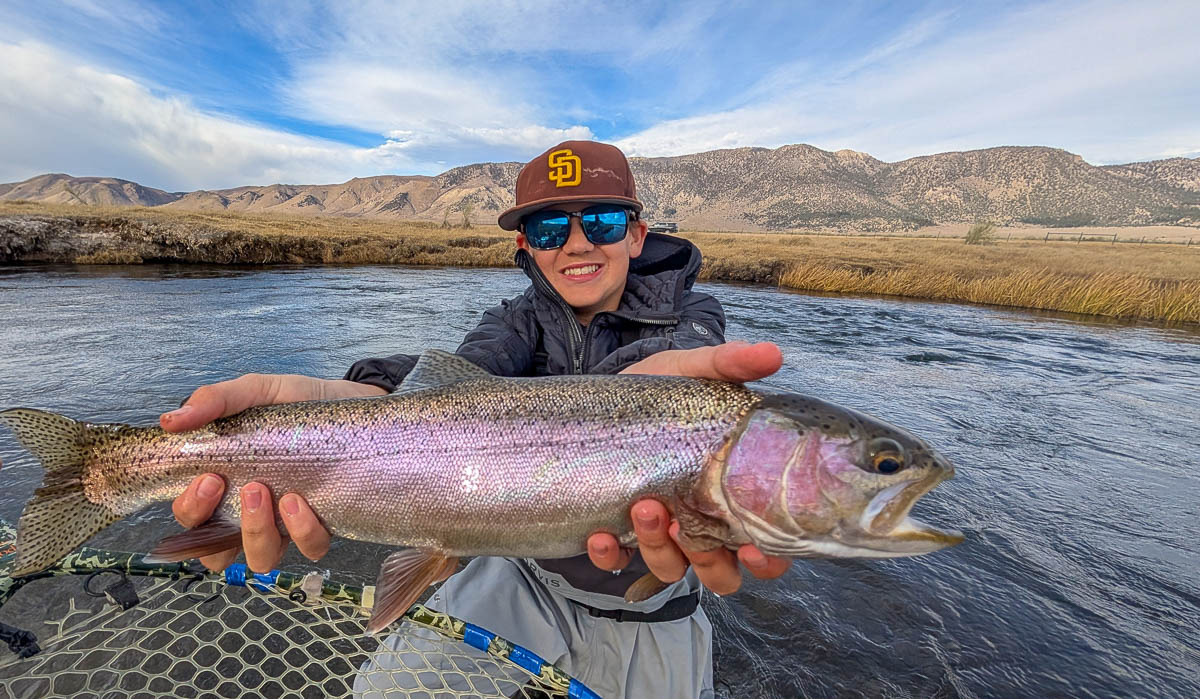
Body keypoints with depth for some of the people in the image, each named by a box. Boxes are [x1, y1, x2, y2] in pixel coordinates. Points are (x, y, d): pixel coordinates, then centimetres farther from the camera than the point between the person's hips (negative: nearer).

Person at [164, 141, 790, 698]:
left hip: (644, 616, 0)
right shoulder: (521, 320, -4)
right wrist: (346, 404, -49)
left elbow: (688, 350, -35)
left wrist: (648, 380, -60)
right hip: (522, 579, 2)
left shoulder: (690, 316, -10)